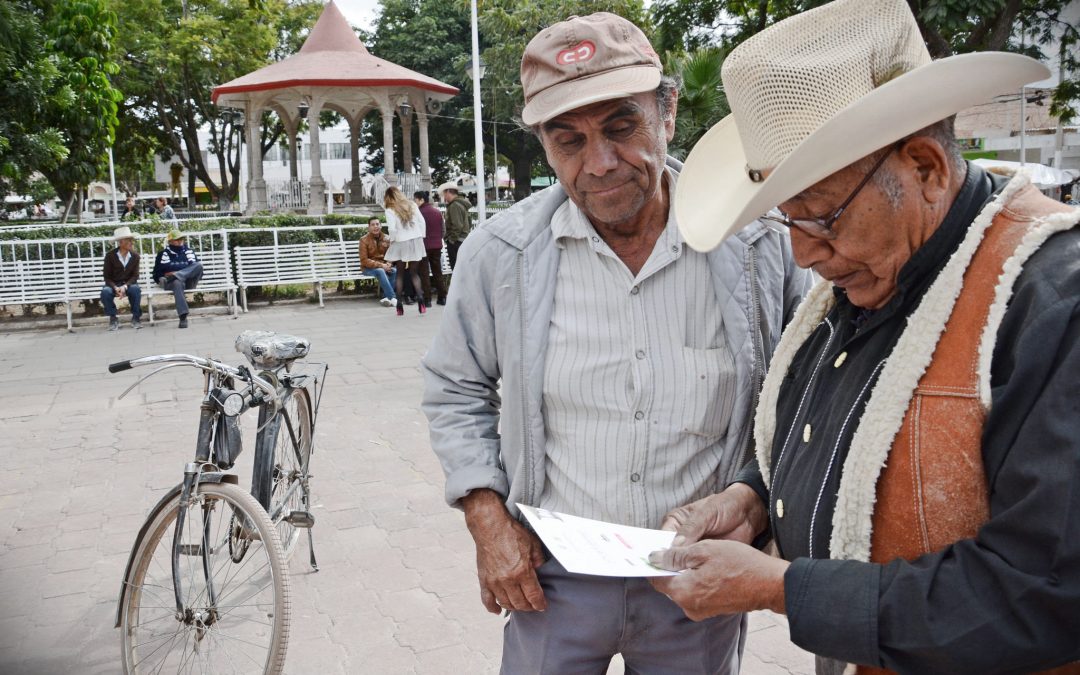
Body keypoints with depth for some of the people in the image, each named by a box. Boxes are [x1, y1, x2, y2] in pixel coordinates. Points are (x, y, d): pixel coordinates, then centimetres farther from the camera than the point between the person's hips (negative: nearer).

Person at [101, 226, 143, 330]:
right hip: (113, 284, -1)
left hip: (129, 284, 1)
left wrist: (125, 286, -23)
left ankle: (136, 318, -15)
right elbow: (107, 277, -5)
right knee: (105, 291, -34)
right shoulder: (110, 256, -5)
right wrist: (115, 288, -25)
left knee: (135, 289, -34)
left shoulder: (135, 256, 1)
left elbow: (135, 276, -3)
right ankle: (113, 319, -13)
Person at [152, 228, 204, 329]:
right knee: (177, 283, -41)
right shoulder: (164, 253, 14)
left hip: (188, 282, 2)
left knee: (199, 265, -24)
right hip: (171, 282, -2)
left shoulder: (188, 251, 20)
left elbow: (195, 267, 5)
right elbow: (157, 274, 12)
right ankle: (183, 317, -50)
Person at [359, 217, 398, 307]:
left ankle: (386, 297, -28)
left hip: (384, 266, 3)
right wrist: (381, 265, -21)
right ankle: (392, 298, -38)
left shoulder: (387, 238, 6)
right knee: (380, 271, -36)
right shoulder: (364, 240, -5)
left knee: (395, 270, -29)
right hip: (369, 268, -3)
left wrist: (389, 263, -15)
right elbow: (364, 260, -10)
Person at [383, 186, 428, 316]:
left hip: (401, 243, -3)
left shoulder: (390, 210, -7)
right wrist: (421, 237, 10)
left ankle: (399, 305, 6)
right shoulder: (412, 205, 6)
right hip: (416, 241, 3)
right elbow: (422, 221, 3)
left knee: (400, 274, 8)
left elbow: (392, 228, -15)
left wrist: (392, 239, 1)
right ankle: (420, 298, -14)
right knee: (414, 273, 9)